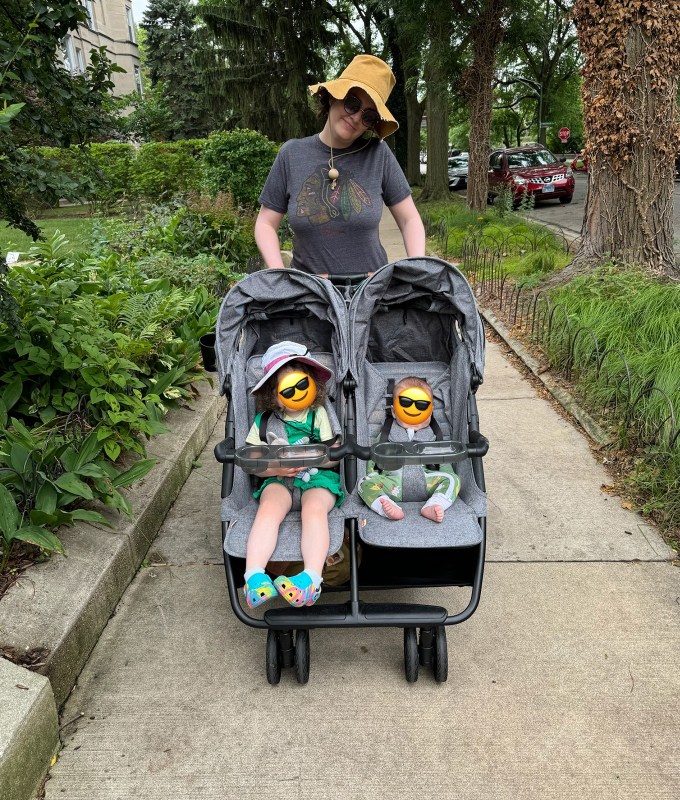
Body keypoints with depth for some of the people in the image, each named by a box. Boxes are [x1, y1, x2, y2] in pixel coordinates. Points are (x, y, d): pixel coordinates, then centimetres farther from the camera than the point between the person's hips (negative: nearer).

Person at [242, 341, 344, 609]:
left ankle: (312, 579, -48)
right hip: (279, 479, 1)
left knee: (314, 509, -35)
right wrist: (274, 468, -11)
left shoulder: (318, 414, 10)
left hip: (318, 477, -1)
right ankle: (254, 576, -42)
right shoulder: (264, 420, 12)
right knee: (269, 509, -32)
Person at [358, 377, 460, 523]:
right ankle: (391, 509, -48)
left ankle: (432, 507, -43)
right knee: (365, 482, -26)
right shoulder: (387, 434, 20)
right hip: (392, 482, -1)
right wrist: (373, 475, -1)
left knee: (453, 479, -21)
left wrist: (447, 480, 5)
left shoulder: (432, 435, 23)